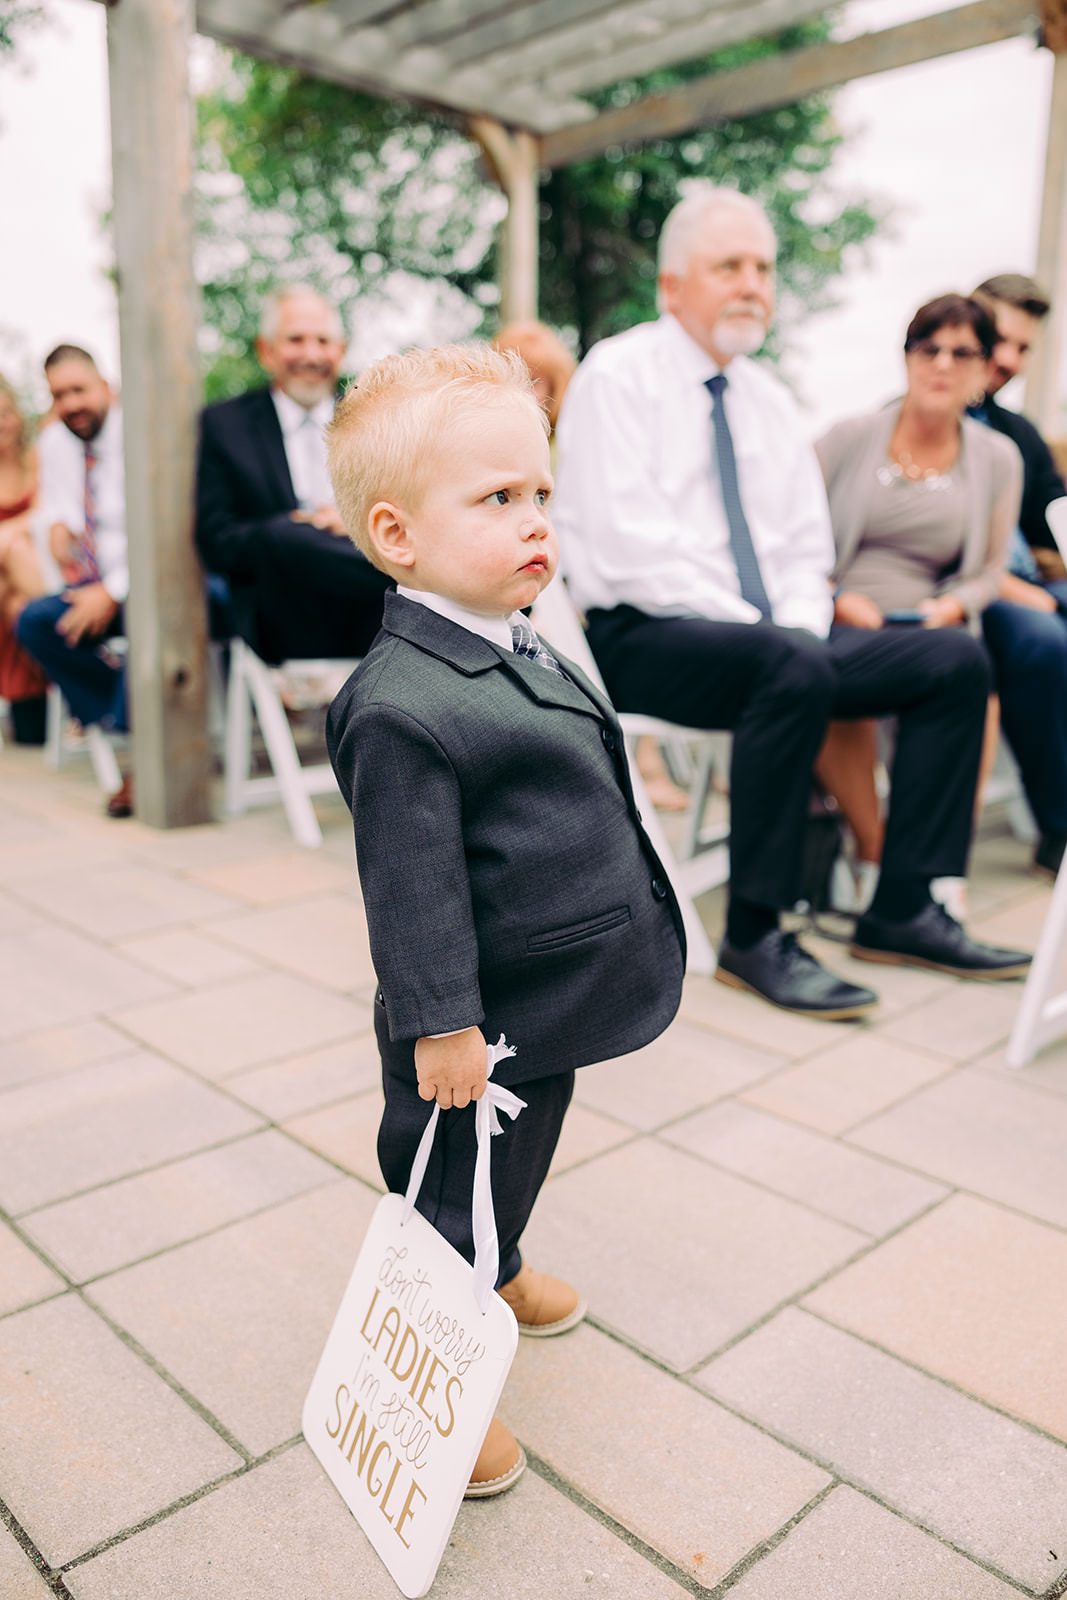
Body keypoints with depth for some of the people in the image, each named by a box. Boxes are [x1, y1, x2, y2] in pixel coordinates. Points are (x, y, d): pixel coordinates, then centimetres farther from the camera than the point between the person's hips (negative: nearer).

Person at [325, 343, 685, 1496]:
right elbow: (412, 889, -25)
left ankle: (498, 1271, 56)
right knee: (450, 1194, 11)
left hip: (551, 1004, 10)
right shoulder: (401, 707, -27)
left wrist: (628, 935, 22)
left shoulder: (519, 653, 4)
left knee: (519, 1162, 30)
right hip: (476, 1023, -9)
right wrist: (440, 1022, -21)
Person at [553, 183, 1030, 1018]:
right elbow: (628, 547, -15)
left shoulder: (770, 401, 18)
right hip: (643, 638, -7)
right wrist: (762, 632, -18)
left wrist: (798, 622, -6)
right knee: (796, 668, -37)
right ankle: (755, 938, -24)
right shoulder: (618, 376, -3)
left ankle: (903, 911, -3)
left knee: (957, 659, -6)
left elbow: (807, 549, 17)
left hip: (775, 638, 8)